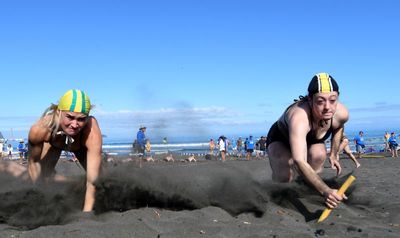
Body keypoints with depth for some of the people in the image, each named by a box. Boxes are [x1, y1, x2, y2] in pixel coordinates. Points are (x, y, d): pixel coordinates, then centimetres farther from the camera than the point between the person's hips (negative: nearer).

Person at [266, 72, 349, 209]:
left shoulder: (342, 113, -27)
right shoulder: (299, 117, -48)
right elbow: (299, 161, -58)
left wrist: (333, 155, 3)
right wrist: (325, 190, -68)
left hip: (311, 139, 4)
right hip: (279, 139, -4)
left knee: (319, 154, -29)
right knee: (284, 178, -26)